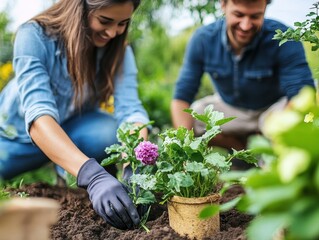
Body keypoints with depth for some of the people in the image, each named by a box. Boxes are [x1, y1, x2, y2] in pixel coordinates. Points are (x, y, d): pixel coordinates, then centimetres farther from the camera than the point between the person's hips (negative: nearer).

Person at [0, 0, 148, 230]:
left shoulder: (119, 50, -17)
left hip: (73, 129, 2)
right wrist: (92, 175, -57)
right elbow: (38, 114, -42)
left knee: (113, 133, -30)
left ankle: (68, 172, 3)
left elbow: (130, 109, -28)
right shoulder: (34, 36, -30)